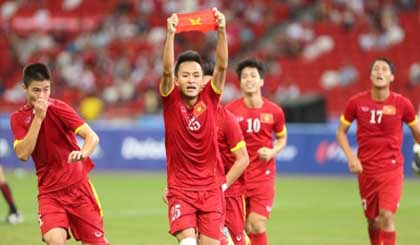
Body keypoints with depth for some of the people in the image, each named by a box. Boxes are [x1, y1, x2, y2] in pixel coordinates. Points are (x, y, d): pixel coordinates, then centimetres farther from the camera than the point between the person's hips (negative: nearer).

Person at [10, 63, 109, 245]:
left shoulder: (58, 108, -8)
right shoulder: (18, 118, 2)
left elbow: (92, 137, -19)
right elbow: (23, 154, -14)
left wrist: (83, 153, -41)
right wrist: (38, 117, -18)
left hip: (78, 186, -1)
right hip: (49, 191, 1)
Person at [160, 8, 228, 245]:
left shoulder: (210, 99, 1)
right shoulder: (171, 101, -2)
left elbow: (222, 65, -11)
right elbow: (167, 70, -18)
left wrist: (222, 31, -24)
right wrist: (170, 35, -32)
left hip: (210, 188, 2)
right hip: (180, 188, -2)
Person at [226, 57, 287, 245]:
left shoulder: (274, 112, -1)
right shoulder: (230, 110, -4)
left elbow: (282, 138, 16)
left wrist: (272, 152, -5)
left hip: (263, 175, 0)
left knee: (258, 226, -10)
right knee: (245, 229, 2)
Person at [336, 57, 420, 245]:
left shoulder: (402, 104, -6)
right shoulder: (356, 102, -3)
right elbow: (341, 132, 6)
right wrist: (351, 157, -7)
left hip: (392, 168, -2)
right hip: (366, 169, 2)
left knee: (387, 216, -16)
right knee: (372, 220, 10)